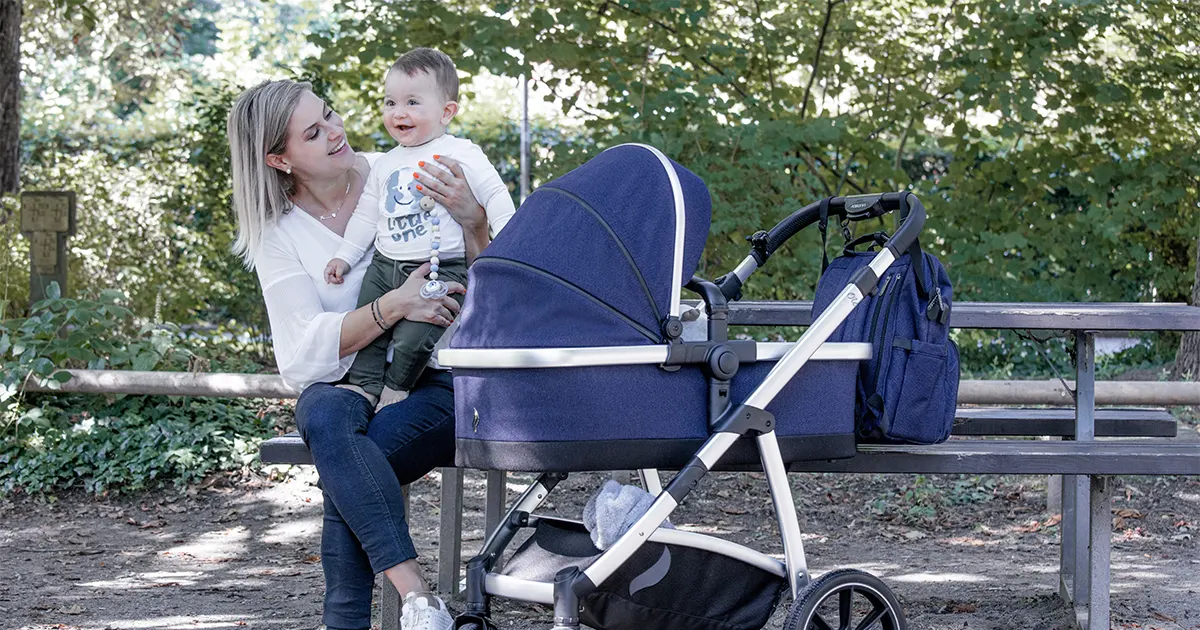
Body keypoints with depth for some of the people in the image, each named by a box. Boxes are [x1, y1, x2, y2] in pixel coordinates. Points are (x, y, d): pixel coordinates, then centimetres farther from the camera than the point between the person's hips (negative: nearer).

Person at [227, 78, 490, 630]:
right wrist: (396, 305, -23)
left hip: (435, 383, -1)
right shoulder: (278, 233, 3)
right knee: (324, 417, -36)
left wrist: (471, 219, -18)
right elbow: (305, 352, -9)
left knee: (343, 478, -31)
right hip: (346, 388, 1)